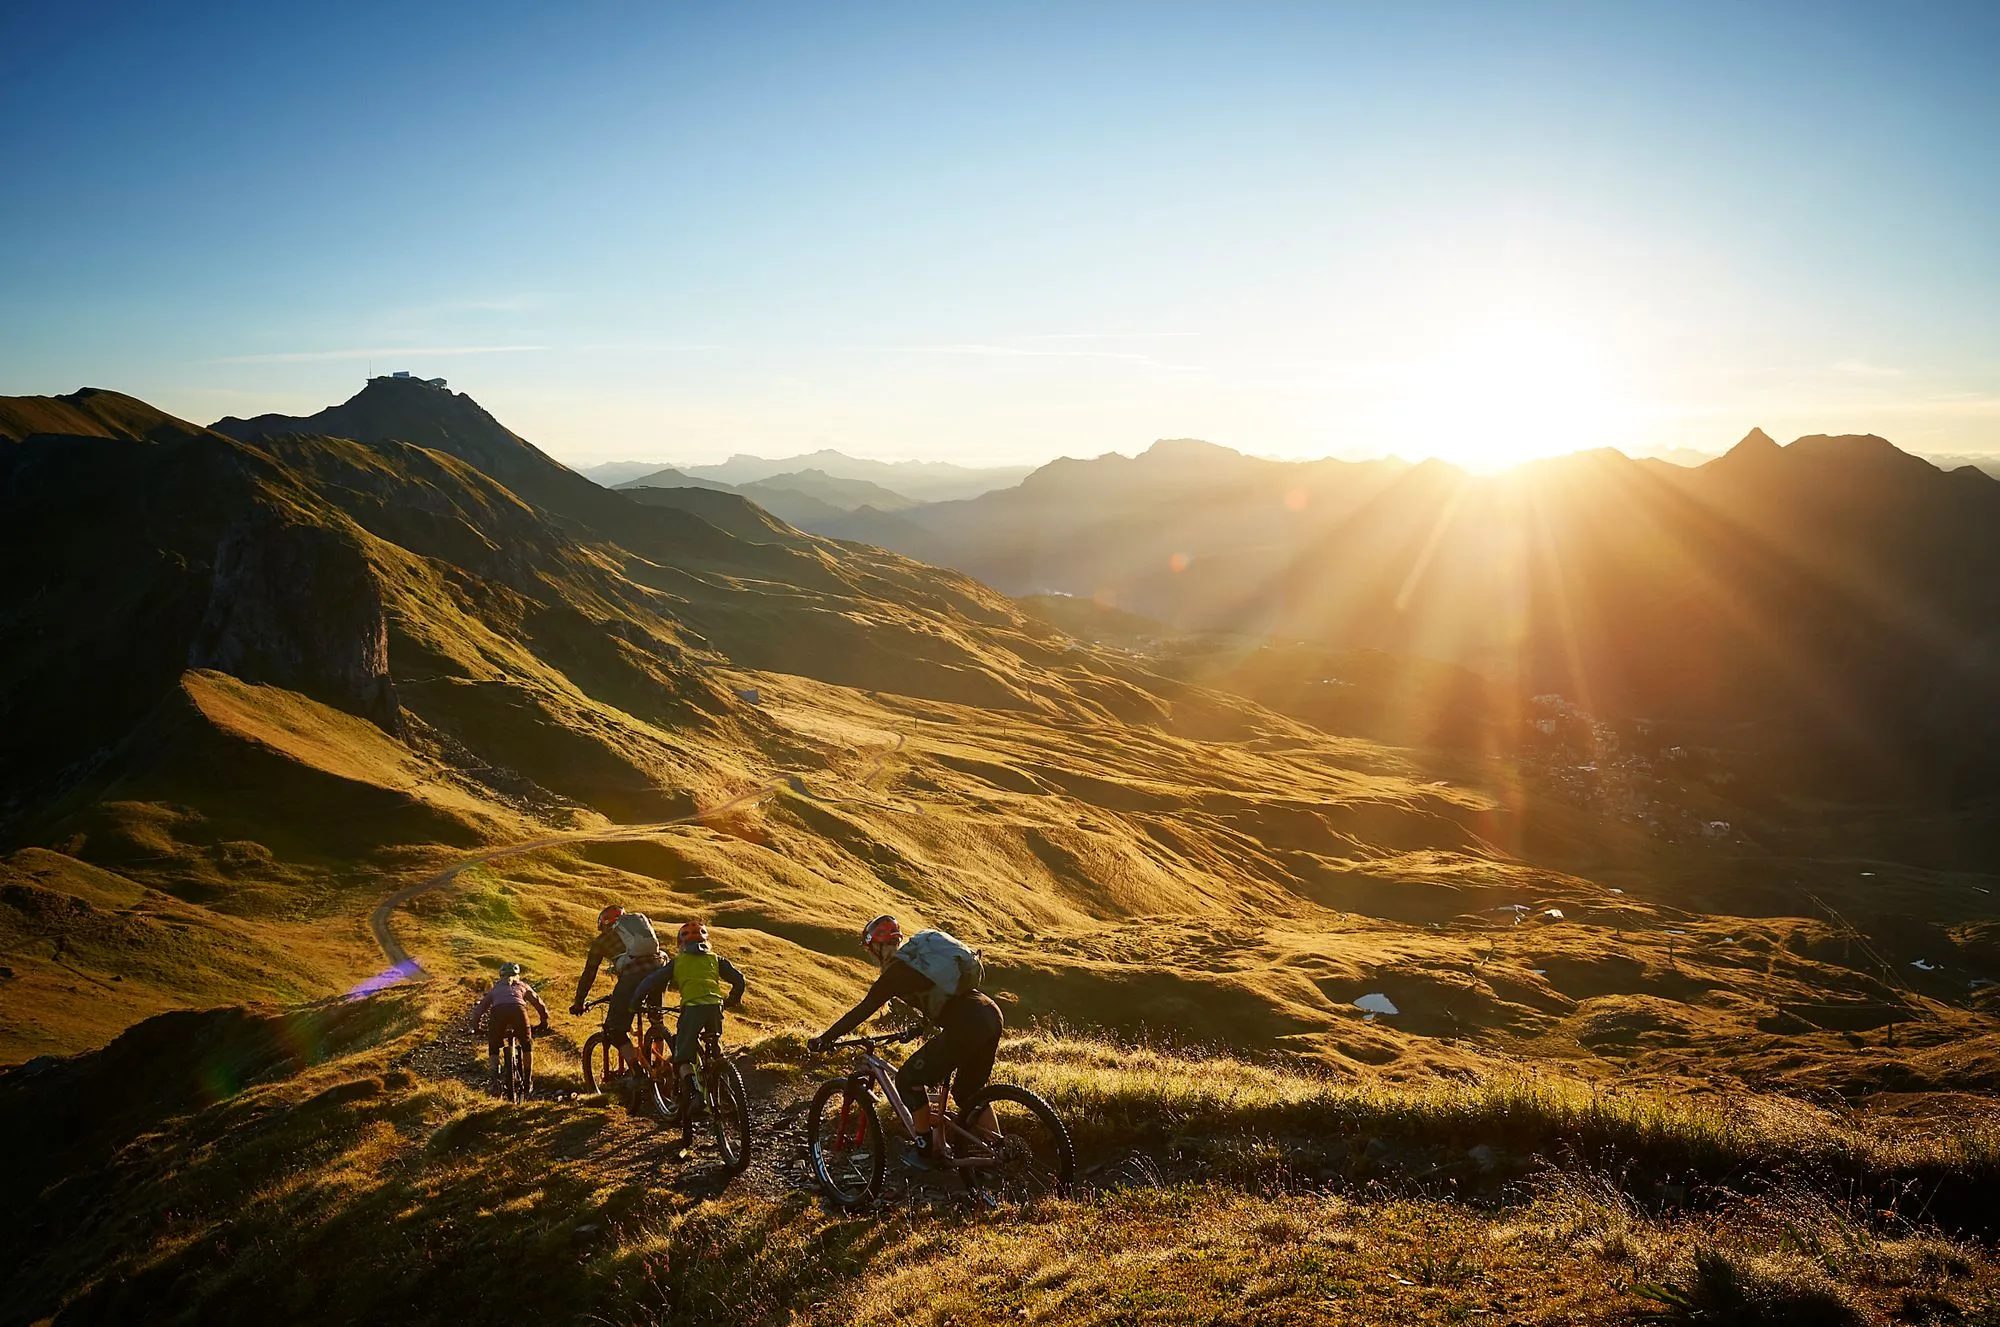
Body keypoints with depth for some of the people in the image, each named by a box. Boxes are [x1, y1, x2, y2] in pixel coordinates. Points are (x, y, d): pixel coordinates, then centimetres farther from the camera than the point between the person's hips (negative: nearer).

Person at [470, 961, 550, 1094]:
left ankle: (494, 1076, -3)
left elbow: (480, 1008, 31)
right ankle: (528, 1080, 17)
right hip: (518, 1009, -1)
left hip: (497, 1011, 1)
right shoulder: (522, 986, 35)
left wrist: (475, 1027, 42)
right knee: (527, 1045, 20)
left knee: (493, 1048, 19)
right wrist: (544, 1022, 43)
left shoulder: (495, 988, 36)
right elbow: (539, 1003, 32)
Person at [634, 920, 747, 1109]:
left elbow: (651, 983, 13)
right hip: (715, 1006, 3)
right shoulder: (715, 959, 23)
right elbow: (739, 980, 20)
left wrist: (636, 1003, 28)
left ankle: (695, 1092, -23)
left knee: (682, 1058, 0)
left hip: (692, 1008, -3)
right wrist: (732, 1001, 37)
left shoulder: (678, 962, 18)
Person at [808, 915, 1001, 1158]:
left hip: (965, 1027, -9)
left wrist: (824, 1039, 10)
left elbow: (862, 1011, 3)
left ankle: (925, 1152, 15)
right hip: (992, 1016, 9)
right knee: (970, 1092, 26)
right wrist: (921, 1026, 54)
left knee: (909, 1080, 8)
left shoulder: (896, 971, 2)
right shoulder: (923, 952, 24)